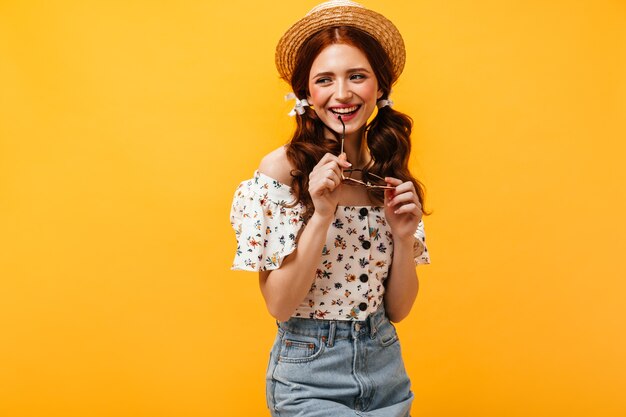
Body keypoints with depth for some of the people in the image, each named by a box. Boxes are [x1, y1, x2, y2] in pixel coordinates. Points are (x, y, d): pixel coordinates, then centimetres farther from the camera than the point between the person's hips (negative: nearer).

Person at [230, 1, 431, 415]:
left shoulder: (390, 176, -1)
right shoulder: (281, 168, -13)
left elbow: (397, 309, 2)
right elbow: (280, 304, -15)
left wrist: (403, 235, -14)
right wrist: (321, 215, -24)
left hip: (386, 365, 4)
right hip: (309, 373, -4)